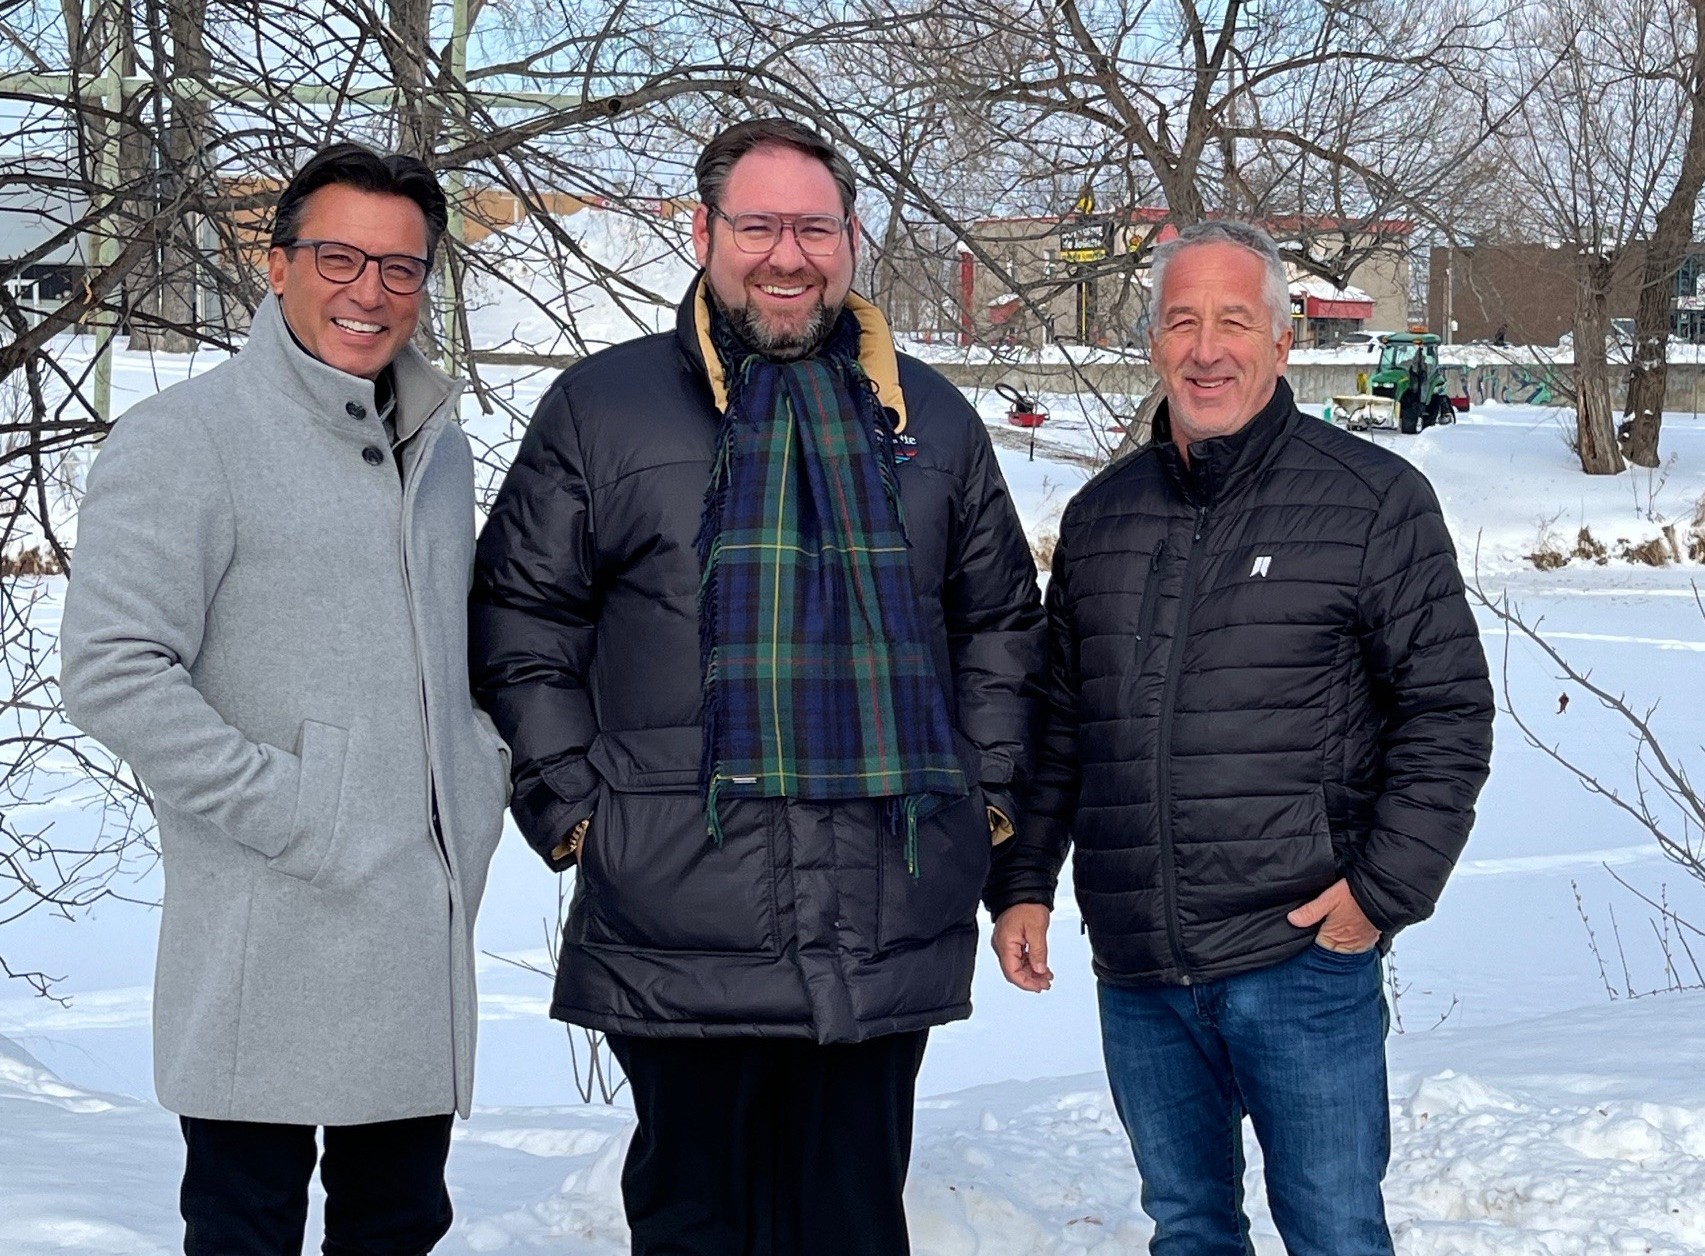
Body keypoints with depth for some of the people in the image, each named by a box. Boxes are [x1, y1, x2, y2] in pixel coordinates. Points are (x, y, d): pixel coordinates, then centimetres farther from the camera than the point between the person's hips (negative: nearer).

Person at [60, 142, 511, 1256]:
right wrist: (288, 810, -18)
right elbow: (112, 670, -16)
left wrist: (482, 766, 10)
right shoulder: (186, 440, -8)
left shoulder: (437, 446, 14)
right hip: (270, 938, -7)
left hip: (428, 921, 7)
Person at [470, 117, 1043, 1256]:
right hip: (678, 922, -2)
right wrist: (570, 802, -2)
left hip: (889, 934, 2)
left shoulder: (930, 419, 13)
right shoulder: (604, 407, 5)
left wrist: (991, 792, 10)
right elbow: (522, 621, 6)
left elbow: (1000, 625, 19)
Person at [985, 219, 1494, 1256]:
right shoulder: (1101, 515, 12)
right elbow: (1055, 723, 18)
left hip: (1303, 960, -4)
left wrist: (1385, 890, -10)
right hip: (1137, 976, 5)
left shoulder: (1375, 499, -3)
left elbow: (1449, 710, -3)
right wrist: (1022, 882, 11)